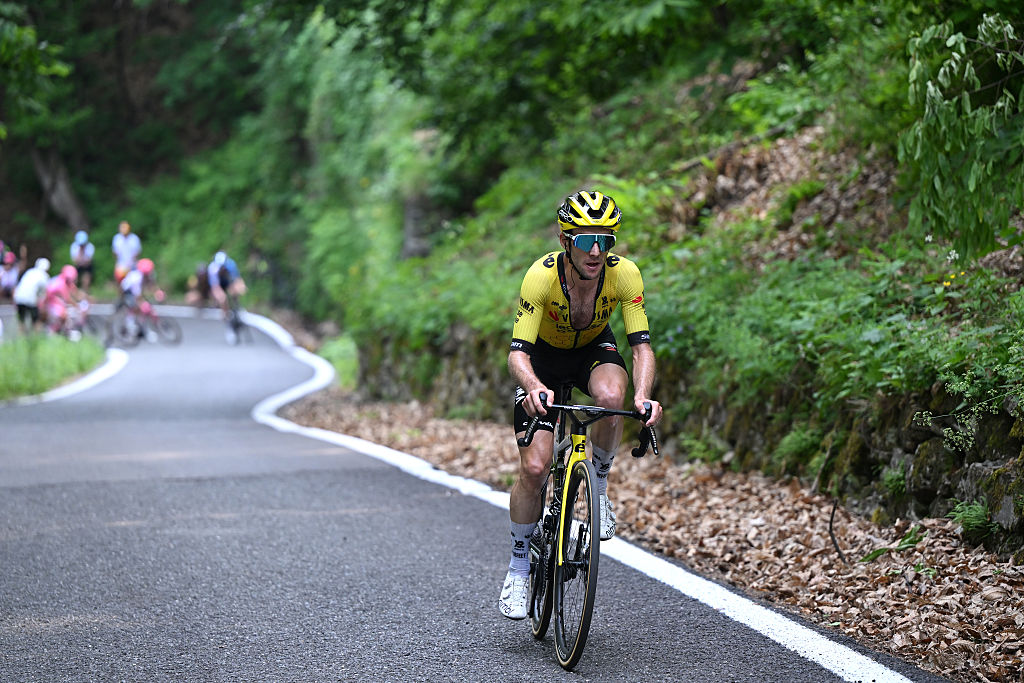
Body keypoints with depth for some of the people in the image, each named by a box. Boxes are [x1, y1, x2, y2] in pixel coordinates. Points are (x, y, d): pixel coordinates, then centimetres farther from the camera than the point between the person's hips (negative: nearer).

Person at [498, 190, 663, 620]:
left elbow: (641, 345, -26)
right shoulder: (541, 276, -33)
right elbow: (517, 352, -34)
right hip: (544, 357, -1)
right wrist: (534, 387, -56)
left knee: (610, 397, -36)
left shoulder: (624, 274, -28)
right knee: (533, 467, -14)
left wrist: (642, 395, -45)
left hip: (594, 349, 1)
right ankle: (519, 565, 7)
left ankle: (600, 486, -8)